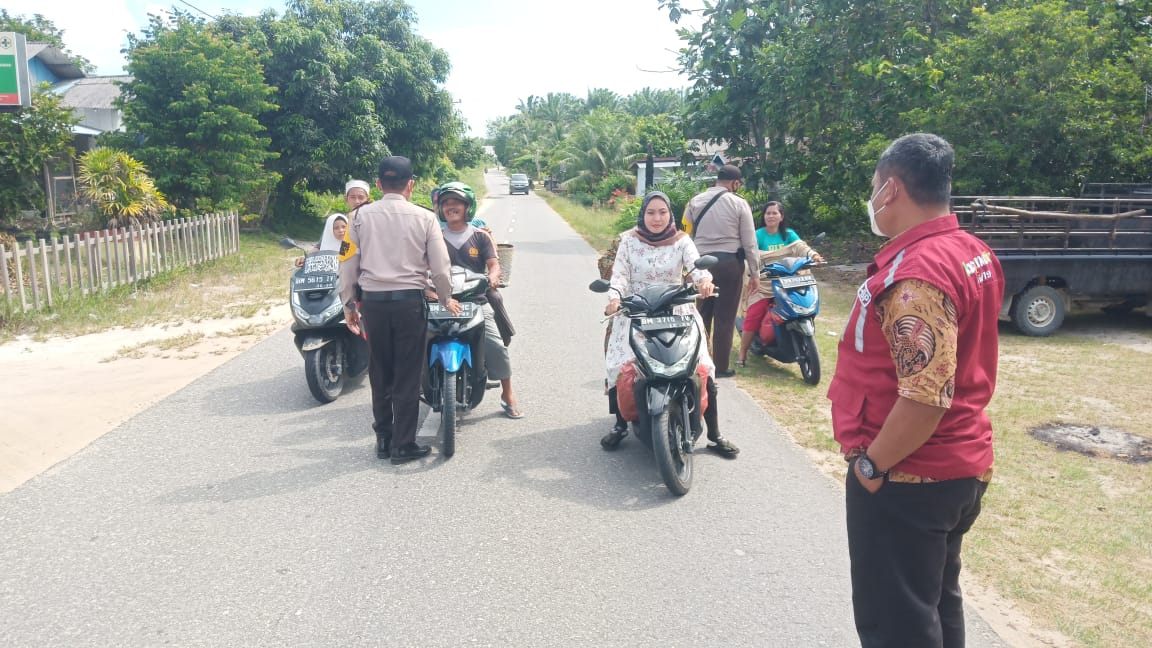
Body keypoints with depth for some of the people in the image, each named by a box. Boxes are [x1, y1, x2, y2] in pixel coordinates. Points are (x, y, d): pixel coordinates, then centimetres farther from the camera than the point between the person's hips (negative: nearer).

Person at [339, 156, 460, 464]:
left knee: (380, 373, 14)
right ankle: (403, 445, 10)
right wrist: (446, 300, 13)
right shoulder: (424, 218, -3)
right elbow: (440, 267, -4)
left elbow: (349, 264, 3)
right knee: (407, 376, 5)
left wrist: (349, 304, 14)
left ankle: (383, 439, 24)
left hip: (373, 301, 2)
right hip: (409, 300, -2)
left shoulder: (362, 216, 1)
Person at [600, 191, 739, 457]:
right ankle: (620, 425, 7)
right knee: (619, 367, -16)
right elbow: (620, 274, -7)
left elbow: (696, 264, -14)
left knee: (703, 369, -10)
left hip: (676, 312, 0)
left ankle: (715, 435, 2)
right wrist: (614, 297, -28)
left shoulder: (681, 241, 3)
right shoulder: (629, 241, 2)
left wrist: (704, 280, -38)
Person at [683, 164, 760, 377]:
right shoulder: (739, 204, -3)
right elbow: (749, 242, -2)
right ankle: (721, 367, 8)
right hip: (730, 263, -3)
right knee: (725, 317, 3)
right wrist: (754, 272, 5)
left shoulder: (695, 202, 6)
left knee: (701, 314, 11)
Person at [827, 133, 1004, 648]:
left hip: (906, 478, -9)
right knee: (937, 602, 24)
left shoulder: (914, 273, -25)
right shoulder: (975, 253, 6)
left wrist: (871, 463, -19)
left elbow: (925, 396, -30)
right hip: (962, 465, 10)